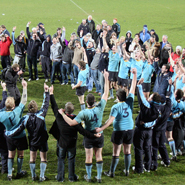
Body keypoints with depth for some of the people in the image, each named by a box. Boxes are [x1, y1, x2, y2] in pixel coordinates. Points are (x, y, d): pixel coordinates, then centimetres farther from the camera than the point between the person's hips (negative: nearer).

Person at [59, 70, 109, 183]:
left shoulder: (84, 113, -24)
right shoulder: (100, 108, -17)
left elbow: (71, 123, -29)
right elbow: (106, 93, -7)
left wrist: (62, 114, -19)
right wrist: (106, 79, -3)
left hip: (89, 136, -2)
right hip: (99, 135, 2)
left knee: (89, 156, 10)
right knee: (99, 155, 13)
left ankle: (89, 176, 23)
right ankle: (99, 176, 19)